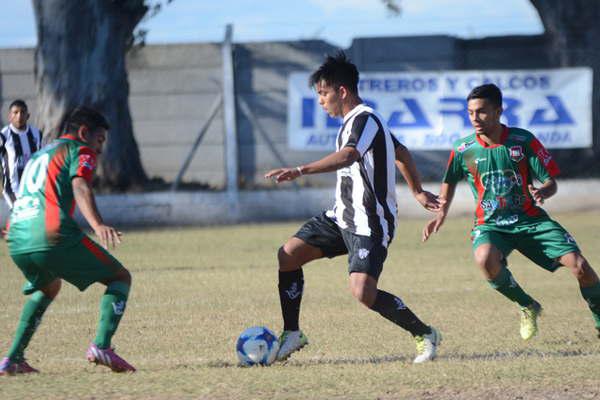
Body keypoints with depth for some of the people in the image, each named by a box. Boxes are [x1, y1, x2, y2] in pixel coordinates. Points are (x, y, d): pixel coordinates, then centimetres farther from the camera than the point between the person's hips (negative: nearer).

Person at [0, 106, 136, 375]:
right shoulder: (80, 151, 7)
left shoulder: (39, 155, 31)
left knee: (48, 288, 36)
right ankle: (101, 347, -13)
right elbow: (80, 187, -13)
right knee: (121, 278, 8)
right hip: (53, 237, -7)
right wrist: (98, 225, -28)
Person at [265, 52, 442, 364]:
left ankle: (425, 336, -3)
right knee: (288, 255, 2)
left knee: (363, 293, -22)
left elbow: (348, 155, -37)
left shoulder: (365, 119, -16)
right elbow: (402, 153, 29)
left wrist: (300, 171, -47)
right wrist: (417, 191, 40)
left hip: (369, 224, -10)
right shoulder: (359, 120, 16)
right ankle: (292, 335, 12)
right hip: (342, 216, 10)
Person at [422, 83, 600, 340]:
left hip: (530, 220, 0)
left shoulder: (523, 141, -8)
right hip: (490, 225, 0)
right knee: (485, 259, -36)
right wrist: (441, 214, 5)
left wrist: (543, 192, -25)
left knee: (579, 265, -16)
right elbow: (450, 181, 18)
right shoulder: (463, 150, -3)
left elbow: (551, 182, -2)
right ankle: (528, 307, -9)